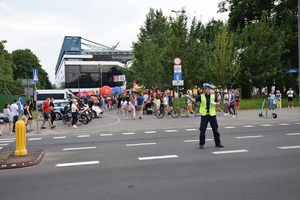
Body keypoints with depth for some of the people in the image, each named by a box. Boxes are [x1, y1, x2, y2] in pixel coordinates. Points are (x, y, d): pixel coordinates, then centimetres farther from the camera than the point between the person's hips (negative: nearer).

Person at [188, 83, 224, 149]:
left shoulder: (213, 96, 4)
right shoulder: (201, 96, -1)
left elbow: (218, 103, 7)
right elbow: (194, 100, -13)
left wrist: (215, 103, -15)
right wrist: (189, 97, -32)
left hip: (212, 115, 2)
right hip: (204, 115, -1)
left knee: (215, 130, 10)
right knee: (202, 130, -3)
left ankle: (218, 143, 24)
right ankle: (201, 144, 9)